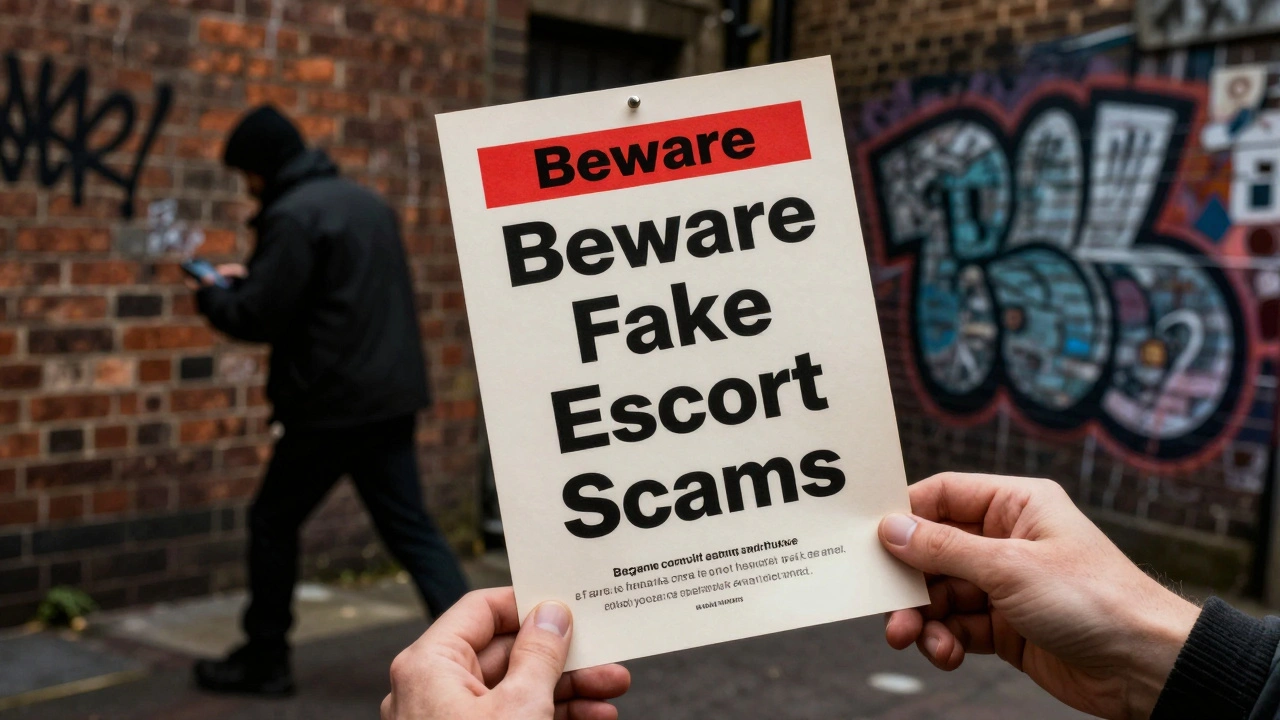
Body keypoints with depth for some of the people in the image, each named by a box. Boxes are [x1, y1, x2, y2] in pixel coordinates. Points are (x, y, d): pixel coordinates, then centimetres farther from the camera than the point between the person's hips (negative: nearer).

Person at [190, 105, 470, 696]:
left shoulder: (293, 215, -12)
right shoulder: (365, 201, 17)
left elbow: (261, 318, -15)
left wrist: (213, 296, 6)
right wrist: (250, 279, 23)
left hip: (335, 401, -8)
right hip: (390, 394, 8)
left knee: (273, 522, 10)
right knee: (410, 529, 8)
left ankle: (264, 660, 21)